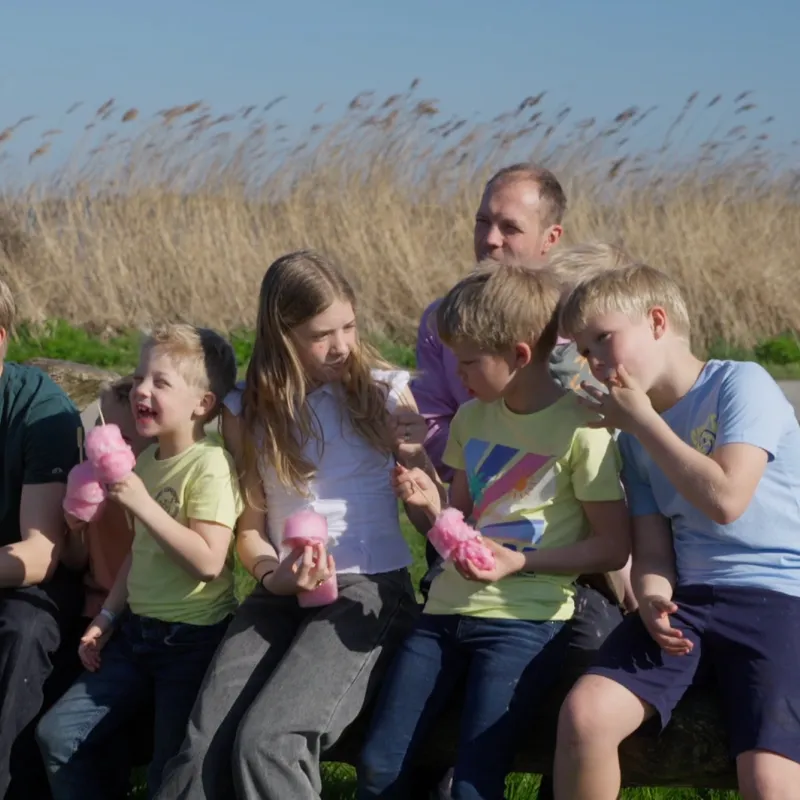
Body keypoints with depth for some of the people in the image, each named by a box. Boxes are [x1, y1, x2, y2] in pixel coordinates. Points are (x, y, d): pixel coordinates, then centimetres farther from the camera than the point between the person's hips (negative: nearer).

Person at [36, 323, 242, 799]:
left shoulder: (210, 465, -16)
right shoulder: (147, 461, 9)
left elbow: (208, 560, -25)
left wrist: (143, 504, -25)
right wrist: (108, 618, 13)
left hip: (194, 639, -8)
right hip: (137, 633, 8)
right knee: (59, 734, 3)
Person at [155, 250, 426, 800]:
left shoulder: (385, 393, 4)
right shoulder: (248, 410, 10)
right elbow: (252, 526, 12)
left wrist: (416, 461, -12)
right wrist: (273, 576, -9)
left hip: (370, 590, -3)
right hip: (282, 594, 3)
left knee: (266, 743, -27)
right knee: (203, 752, -22)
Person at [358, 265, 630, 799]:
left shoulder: (581, 430, -7)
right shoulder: (471, 418, 13)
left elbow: (613, 548, -6)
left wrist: (520, 561, -16)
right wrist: (431, 502, -1)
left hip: (526, 619, -6)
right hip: (447, 610, 6)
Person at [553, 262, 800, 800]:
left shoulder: (741, 383, -3)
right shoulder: (635, 437, 17)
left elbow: (724, 500, -18)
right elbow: (653, 551, 11)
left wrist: (642, 419, -7)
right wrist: (653, 599, -13)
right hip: (690, 600, 5)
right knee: (585, 714, -22)